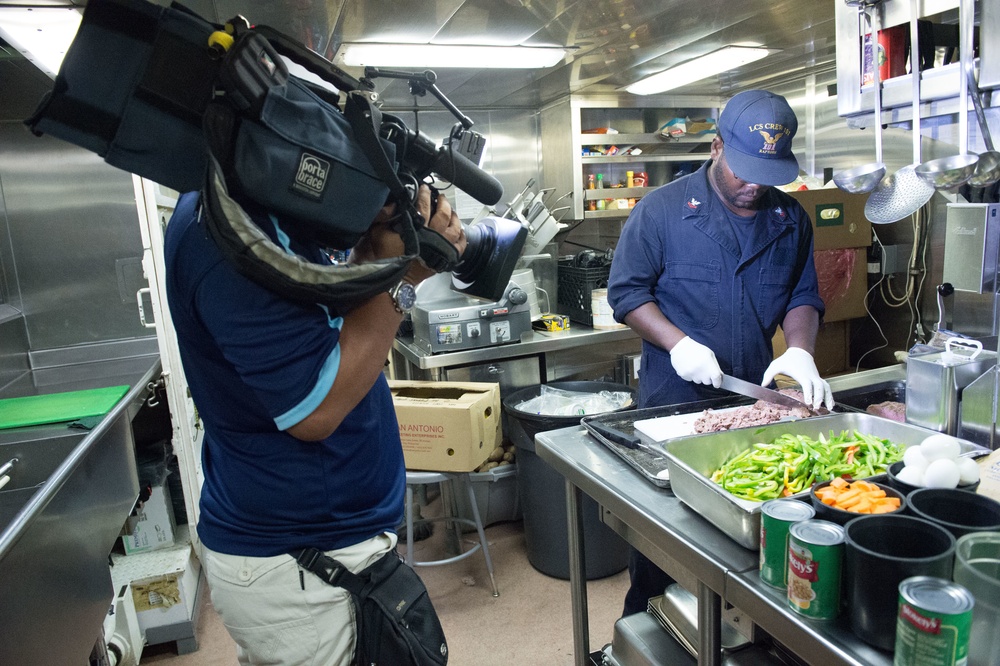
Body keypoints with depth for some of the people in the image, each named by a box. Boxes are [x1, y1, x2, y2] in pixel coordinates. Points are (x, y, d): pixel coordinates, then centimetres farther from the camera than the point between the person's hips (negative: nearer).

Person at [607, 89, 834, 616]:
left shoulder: (790, 218, 6)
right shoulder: (663, 210, -7)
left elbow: (802, 295, 11)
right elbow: (626, 291, -6)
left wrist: (800, 350, -9)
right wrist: (678, 342, -19)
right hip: (671, 403, -3)